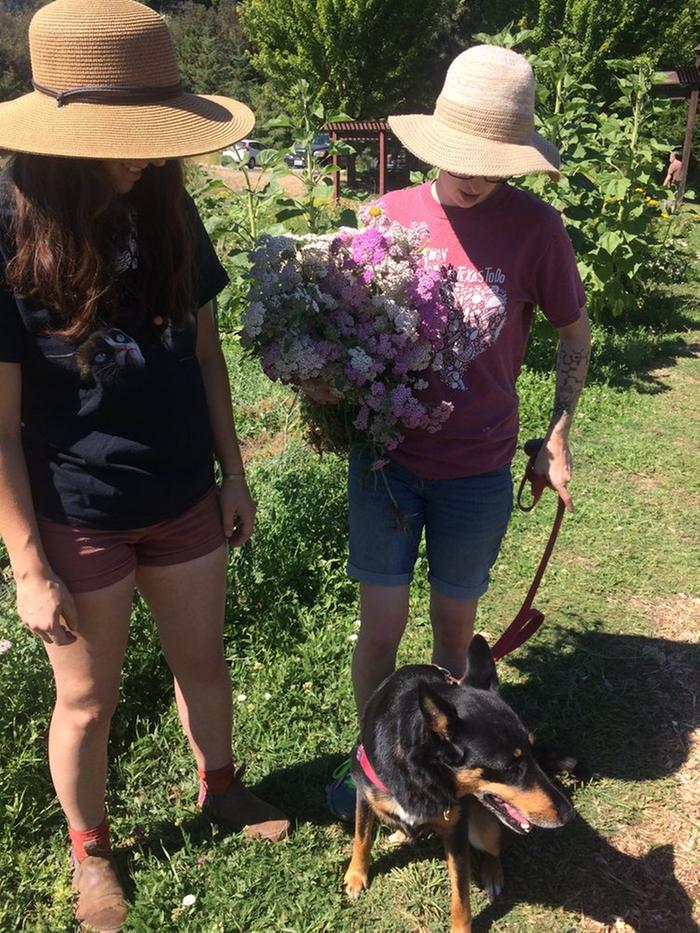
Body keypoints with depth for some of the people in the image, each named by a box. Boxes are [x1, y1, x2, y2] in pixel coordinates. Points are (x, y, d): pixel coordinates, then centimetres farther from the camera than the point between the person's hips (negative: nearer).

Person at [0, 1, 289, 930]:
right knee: (88, 702, 15)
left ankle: (218, 786, 51)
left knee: (202, 659, 22)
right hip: (78, 522, -4)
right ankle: (90, 851, 44)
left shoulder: (166, 210, -4)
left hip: (184, 501, 4)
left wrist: (233, 472, 7)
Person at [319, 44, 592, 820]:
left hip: (478, 472, 0)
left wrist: (557, 436, 2)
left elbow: (574, 330, 6)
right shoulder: (389, 215, -5)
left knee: (454, 629, 16)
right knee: (380, 630, 9)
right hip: (386, 458, 1)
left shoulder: (535, 228, -7)